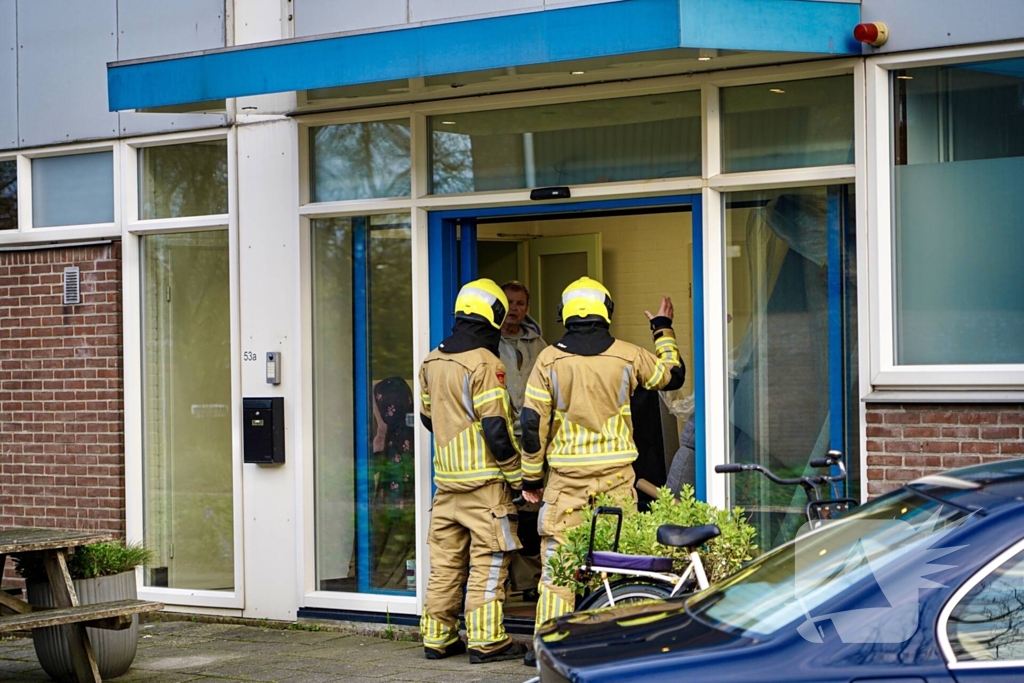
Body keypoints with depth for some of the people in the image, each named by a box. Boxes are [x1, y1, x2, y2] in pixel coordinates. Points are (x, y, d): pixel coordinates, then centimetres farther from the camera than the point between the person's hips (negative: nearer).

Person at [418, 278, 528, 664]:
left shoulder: (432, 362, 10)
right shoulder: (484, 363, -14)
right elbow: (495, 427, -17)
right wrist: (517, 476, -9)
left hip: (446, 476, 7)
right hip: (485, 478, -7)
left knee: (445, 562, 11)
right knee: (487, 562, -2)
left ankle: (437, 637, 15)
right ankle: (486, 641, -2)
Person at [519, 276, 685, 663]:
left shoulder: (549, 360, -3)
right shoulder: (627, 356, 0)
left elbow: (532, 423, -4)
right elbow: (672, 376, 18)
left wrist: (531, 476, 6)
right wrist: (664, 331, 33)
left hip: (565, 477, -1)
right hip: (615, 474, 1)